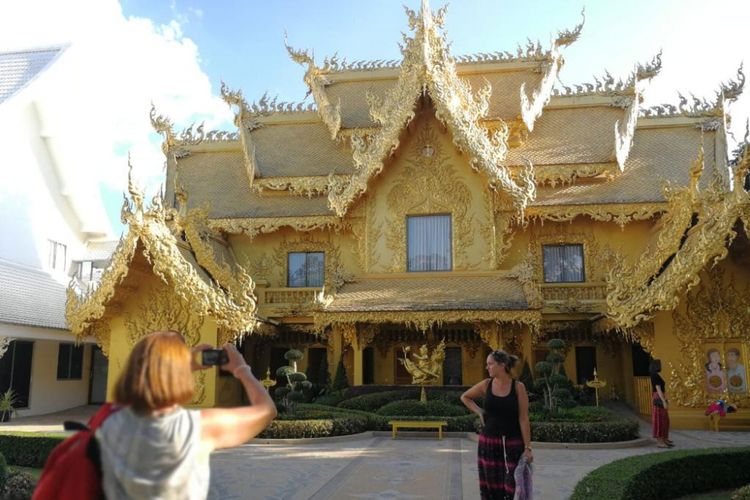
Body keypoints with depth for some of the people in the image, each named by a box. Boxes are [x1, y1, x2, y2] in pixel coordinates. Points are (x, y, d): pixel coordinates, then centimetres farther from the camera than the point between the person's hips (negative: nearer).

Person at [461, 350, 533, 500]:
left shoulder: (518, 387, -7)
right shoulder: (486, 385, 0)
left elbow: (523, 419, -8)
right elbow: (465, 397, 17)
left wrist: (527, 448, -10)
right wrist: (479, 412, 4)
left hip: (512, 444, -3)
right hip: (488, 442, 3)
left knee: (510, 486, -4)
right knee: (490, 487, 7)